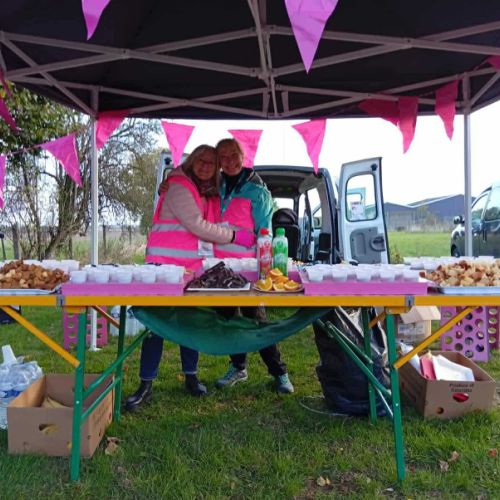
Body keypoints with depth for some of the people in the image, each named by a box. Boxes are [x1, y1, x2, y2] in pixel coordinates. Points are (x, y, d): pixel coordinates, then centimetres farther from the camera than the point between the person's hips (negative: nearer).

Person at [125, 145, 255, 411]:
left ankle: (191, 376, 23)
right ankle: (146, 384, 3)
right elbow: (197, 225, -14)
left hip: (196, 265, 7)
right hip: (166, 264, -7)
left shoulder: (211, 195, 16)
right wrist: (234, 236, -11)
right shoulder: (178, 187, -7)